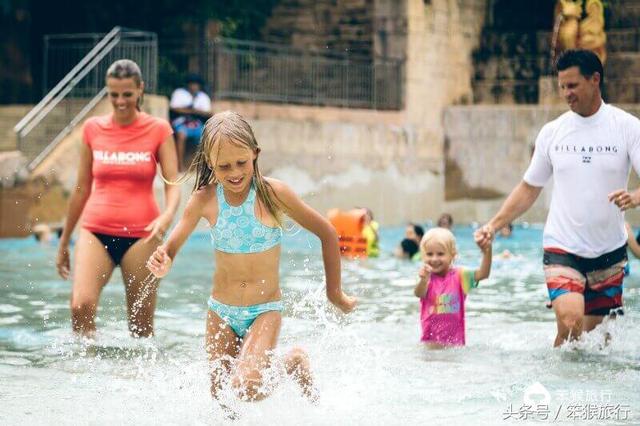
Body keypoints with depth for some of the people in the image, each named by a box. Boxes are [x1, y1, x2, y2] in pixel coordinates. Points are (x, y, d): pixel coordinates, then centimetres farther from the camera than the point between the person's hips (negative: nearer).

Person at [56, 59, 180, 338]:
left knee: (141, 324, -1)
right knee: (81, 307, -21)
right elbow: (81, 189, 14)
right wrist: (64, 242, 17)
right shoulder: (93, 129, 7)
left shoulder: (158, 130, 2)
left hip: (140, 234, -1)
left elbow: (173, 184, -3)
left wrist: (167, 216, -26)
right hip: (96, 231, 1)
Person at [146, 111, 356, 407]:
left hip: (265, 311, -3)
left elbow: (327, 233, -5)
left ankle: (294, 364, 8)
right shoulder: (204, 199, -9)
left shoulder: (272, 193, -15)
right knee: (219, 397, 7)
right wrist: (161, 264, -30)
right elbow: (170, 250, -5)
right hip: (221, 312, 3)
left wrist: (334, 293, 1)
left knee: (247, 387, -23)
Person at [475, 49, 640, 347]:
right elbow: (529, 188, 12)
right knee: (569, 320, -22)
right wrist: (493, 226, 2)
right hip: (562, 248, 0)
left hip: (610, 251, 0)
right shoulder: (552, 132, 3)